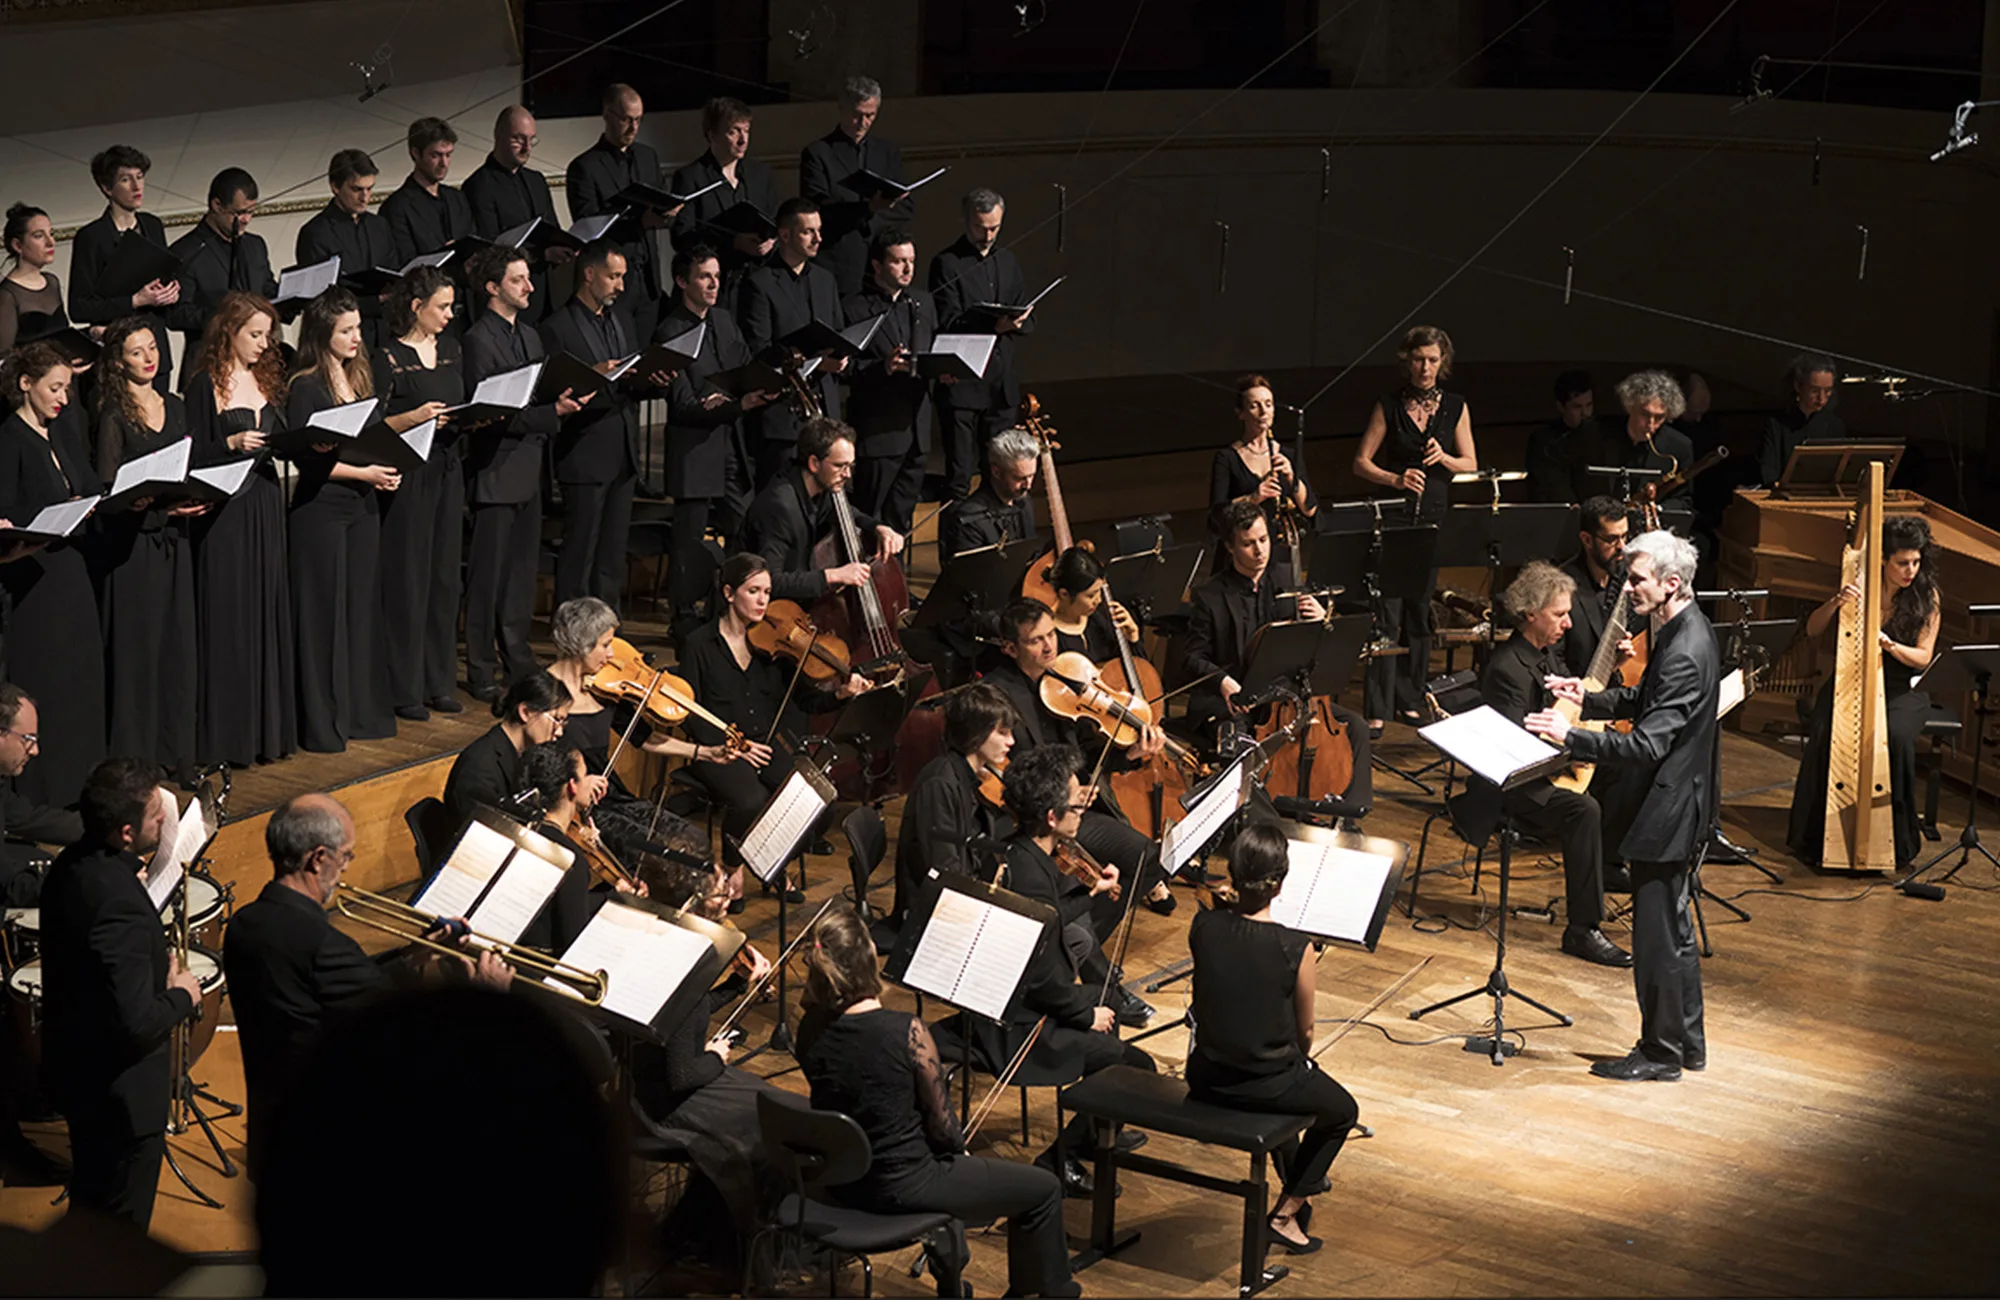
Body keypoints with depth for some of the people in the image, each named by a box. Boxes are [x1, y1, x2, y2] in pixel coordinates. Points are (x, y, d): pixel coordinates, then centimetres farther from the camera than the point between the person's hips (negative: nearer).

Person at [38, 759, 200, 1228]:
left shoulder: (71, 866, -4)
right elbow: (137, 1024, -32)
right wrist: (182, 996, -14)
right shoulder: (118, 903, -33)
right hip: (119, 1090, -9)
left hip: (74, 1062, 9)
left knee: (90, 1202, 29)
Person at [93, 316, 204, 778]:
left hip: (174, 540, 6)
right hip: (131, 544, -6)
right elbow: (108, 493, -10)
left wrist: (194, 501, -1)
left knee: (177, 645, 7)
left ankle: (174, 753, 15)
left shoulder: (174, 407, 12)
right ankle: (134, 761, 3)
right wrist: (160, 506, -22)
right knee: (137, 648, -3)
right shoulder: (114, 415, -7)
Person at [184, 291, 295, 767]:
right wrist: (233, 444, -23)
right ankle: (226, 733, 3)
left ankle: (269, 727, 16)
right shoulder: (205, 384, -6)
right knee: (229, 618, -4)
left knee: (269, 613, 8)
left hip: (266, 504, 6)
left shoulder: (268, 379, 13)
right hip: (224, 510, -6)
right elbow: (193, 454, -8)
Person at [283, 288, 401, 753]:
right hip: (321, 510, -7)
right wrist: (364, 473, -18)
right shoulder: (306, 389, -10)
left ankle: (362, 711, 18)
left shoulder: (359, 379, 12)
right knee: (324, 614, -2)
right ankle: (321, 725, 3)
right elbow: (306, 457, -15)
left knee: (363, 606, 10)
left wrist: (387, 470, -1)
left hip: (362, 506, 7)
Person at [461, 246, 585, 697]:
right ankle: (482, 671, 5)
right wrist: (552, 412, -25)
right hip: (496, 472, -8)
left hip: (528, 470, 8)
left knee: (522, 571, 14)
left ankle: (518, 661, 23)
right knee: (488, 575, -2)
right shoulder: (479, 340, -13)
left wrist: (568, 401, -1)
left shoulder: (529, 336, 15)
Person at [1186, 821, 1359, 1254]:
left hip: (1206, 1076, 5)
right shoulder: (1295, 948, -24)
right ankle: (1287, 1213, 24)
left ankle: (1296, 1176, 58)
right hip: (1265, 1084, -5)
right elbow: (1305, 1030, -6)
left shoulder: (1203, 926, -14)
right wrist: (1303, 1055, 14)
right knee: (1342, 1111, 27)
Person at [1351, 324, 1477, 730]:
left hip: (1435, 517, 2)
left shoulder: (1455, 407, 7)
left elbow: (1471, 465, 7)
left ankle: (1410, 700, 20)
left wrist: (1443, 457, -13)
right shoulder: (1389, 407, 1)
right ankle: (1378, 709, -6)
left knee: (1420, 612, 8)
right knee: (1387, 612, -7)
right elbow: (1361, 462, 0)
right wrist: (1395, 479, -18)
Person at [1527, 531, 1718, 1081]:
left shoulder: (1686, 653, -26)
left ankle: (1661, 1052, 13)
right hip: (1676, 803, 11)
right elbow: (1645, 702, 19)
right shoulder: (1683, 631, 7)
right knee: (1674, 928, 20)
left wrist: (1571, 737, -31)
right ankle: (1686, 1042, 31)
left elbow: (1647, 744, -30)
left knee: (1657, 932, 1)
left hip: (1669, 809, -11)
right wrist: (1588, 699, 6)